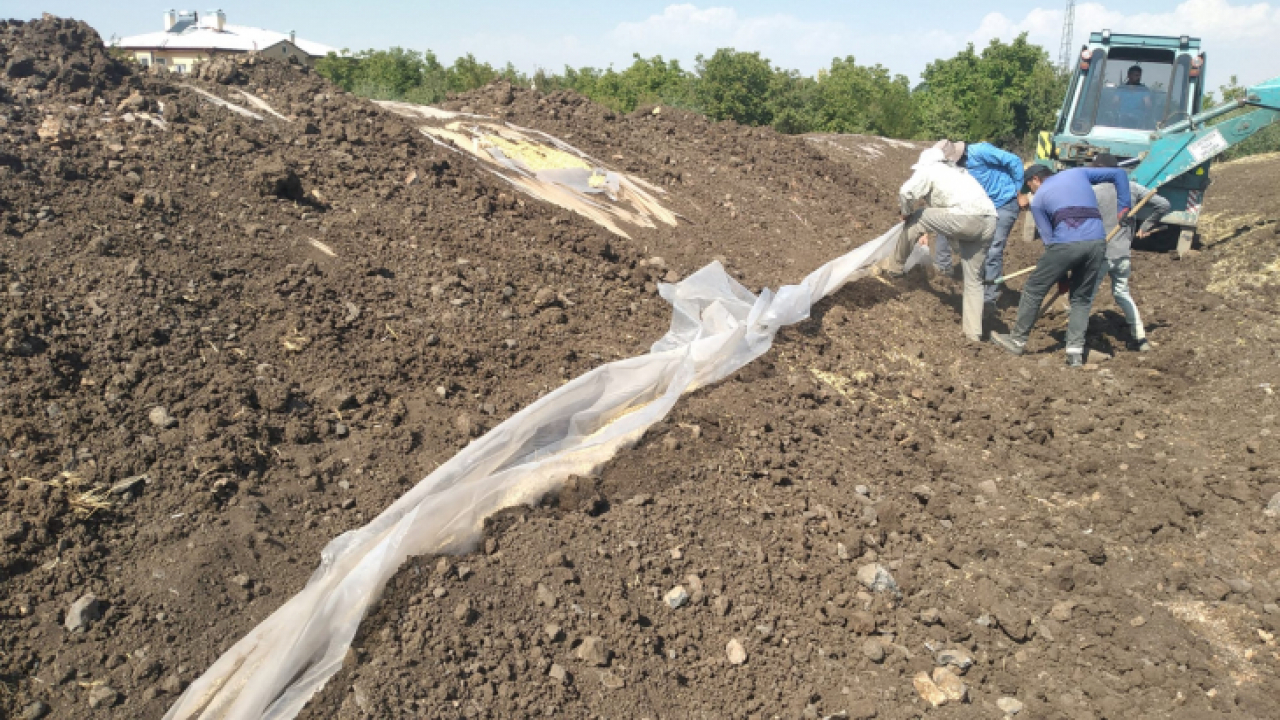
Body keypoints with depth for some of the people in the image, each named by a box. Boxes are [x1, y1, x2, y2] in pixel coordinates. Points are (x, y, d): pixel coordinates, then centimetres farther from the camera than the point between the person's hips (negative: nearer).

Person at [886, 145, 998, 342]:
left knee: (916, 220, 12)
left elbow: (906, 193, -5)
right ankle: (973, 332, 20)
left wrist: (907, 213, 13)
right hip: (989, 222, 8)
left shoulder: (929, 170, 10)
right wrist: (929, 231, 45)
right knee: (974, 279, 16)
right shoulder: (957, 172, 35)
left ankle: (896, 266, 24)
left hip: (966, 219, -8)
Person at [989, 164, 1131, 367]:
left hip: (1066, 243, -4)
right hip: (1097, 242, 4)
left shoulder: (1038, 200, 16)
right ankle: (1075, 352, 8)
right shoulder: (1079, 173, 26)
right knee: (1082, 298, 15)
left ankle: (1017, 340, 20)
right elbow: (1119, 174, 23)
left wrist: (1063, 273, 16)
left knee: (1033, 290, 11)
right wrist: (1124, 207, 22)